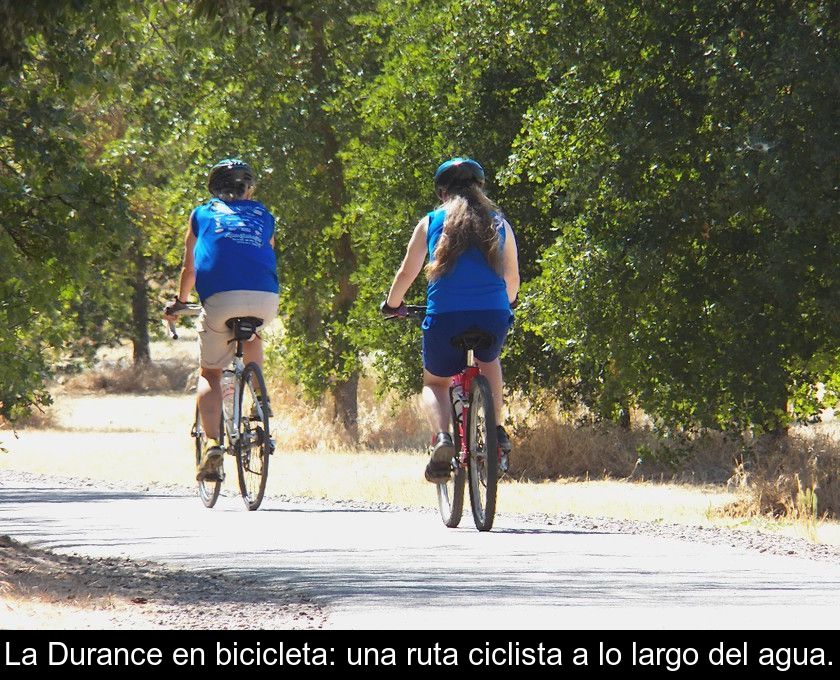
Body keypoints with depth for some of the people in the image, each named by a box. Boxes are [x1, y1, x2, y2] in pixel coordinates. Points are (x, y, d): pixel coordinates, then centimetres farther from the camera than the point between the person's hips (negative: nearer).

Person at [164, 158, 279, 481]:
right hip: (266, 298, 2)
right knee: (252, 334, 37)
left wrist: (179, 303, 45)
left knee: (210, 372, 13)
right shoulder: (263, 216, 26)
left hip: (221, 297, -2)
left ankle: (212, 442, -8)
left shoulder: (202, 214, 23)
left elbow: (189, 268, 29)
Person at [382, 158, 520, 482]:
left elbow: (406, 273, 13)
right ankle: (496, 430, 16)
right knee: (489, 361, 36)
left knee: (435, 383, 24)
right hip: (493, 319, 2)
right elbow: (513, 279, 23)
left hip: (445, 318, -2)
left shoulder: (431, 223, 12)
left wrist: (391, 304, 33)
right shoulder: (499, 224, 16)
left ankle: (442, 436, -8)